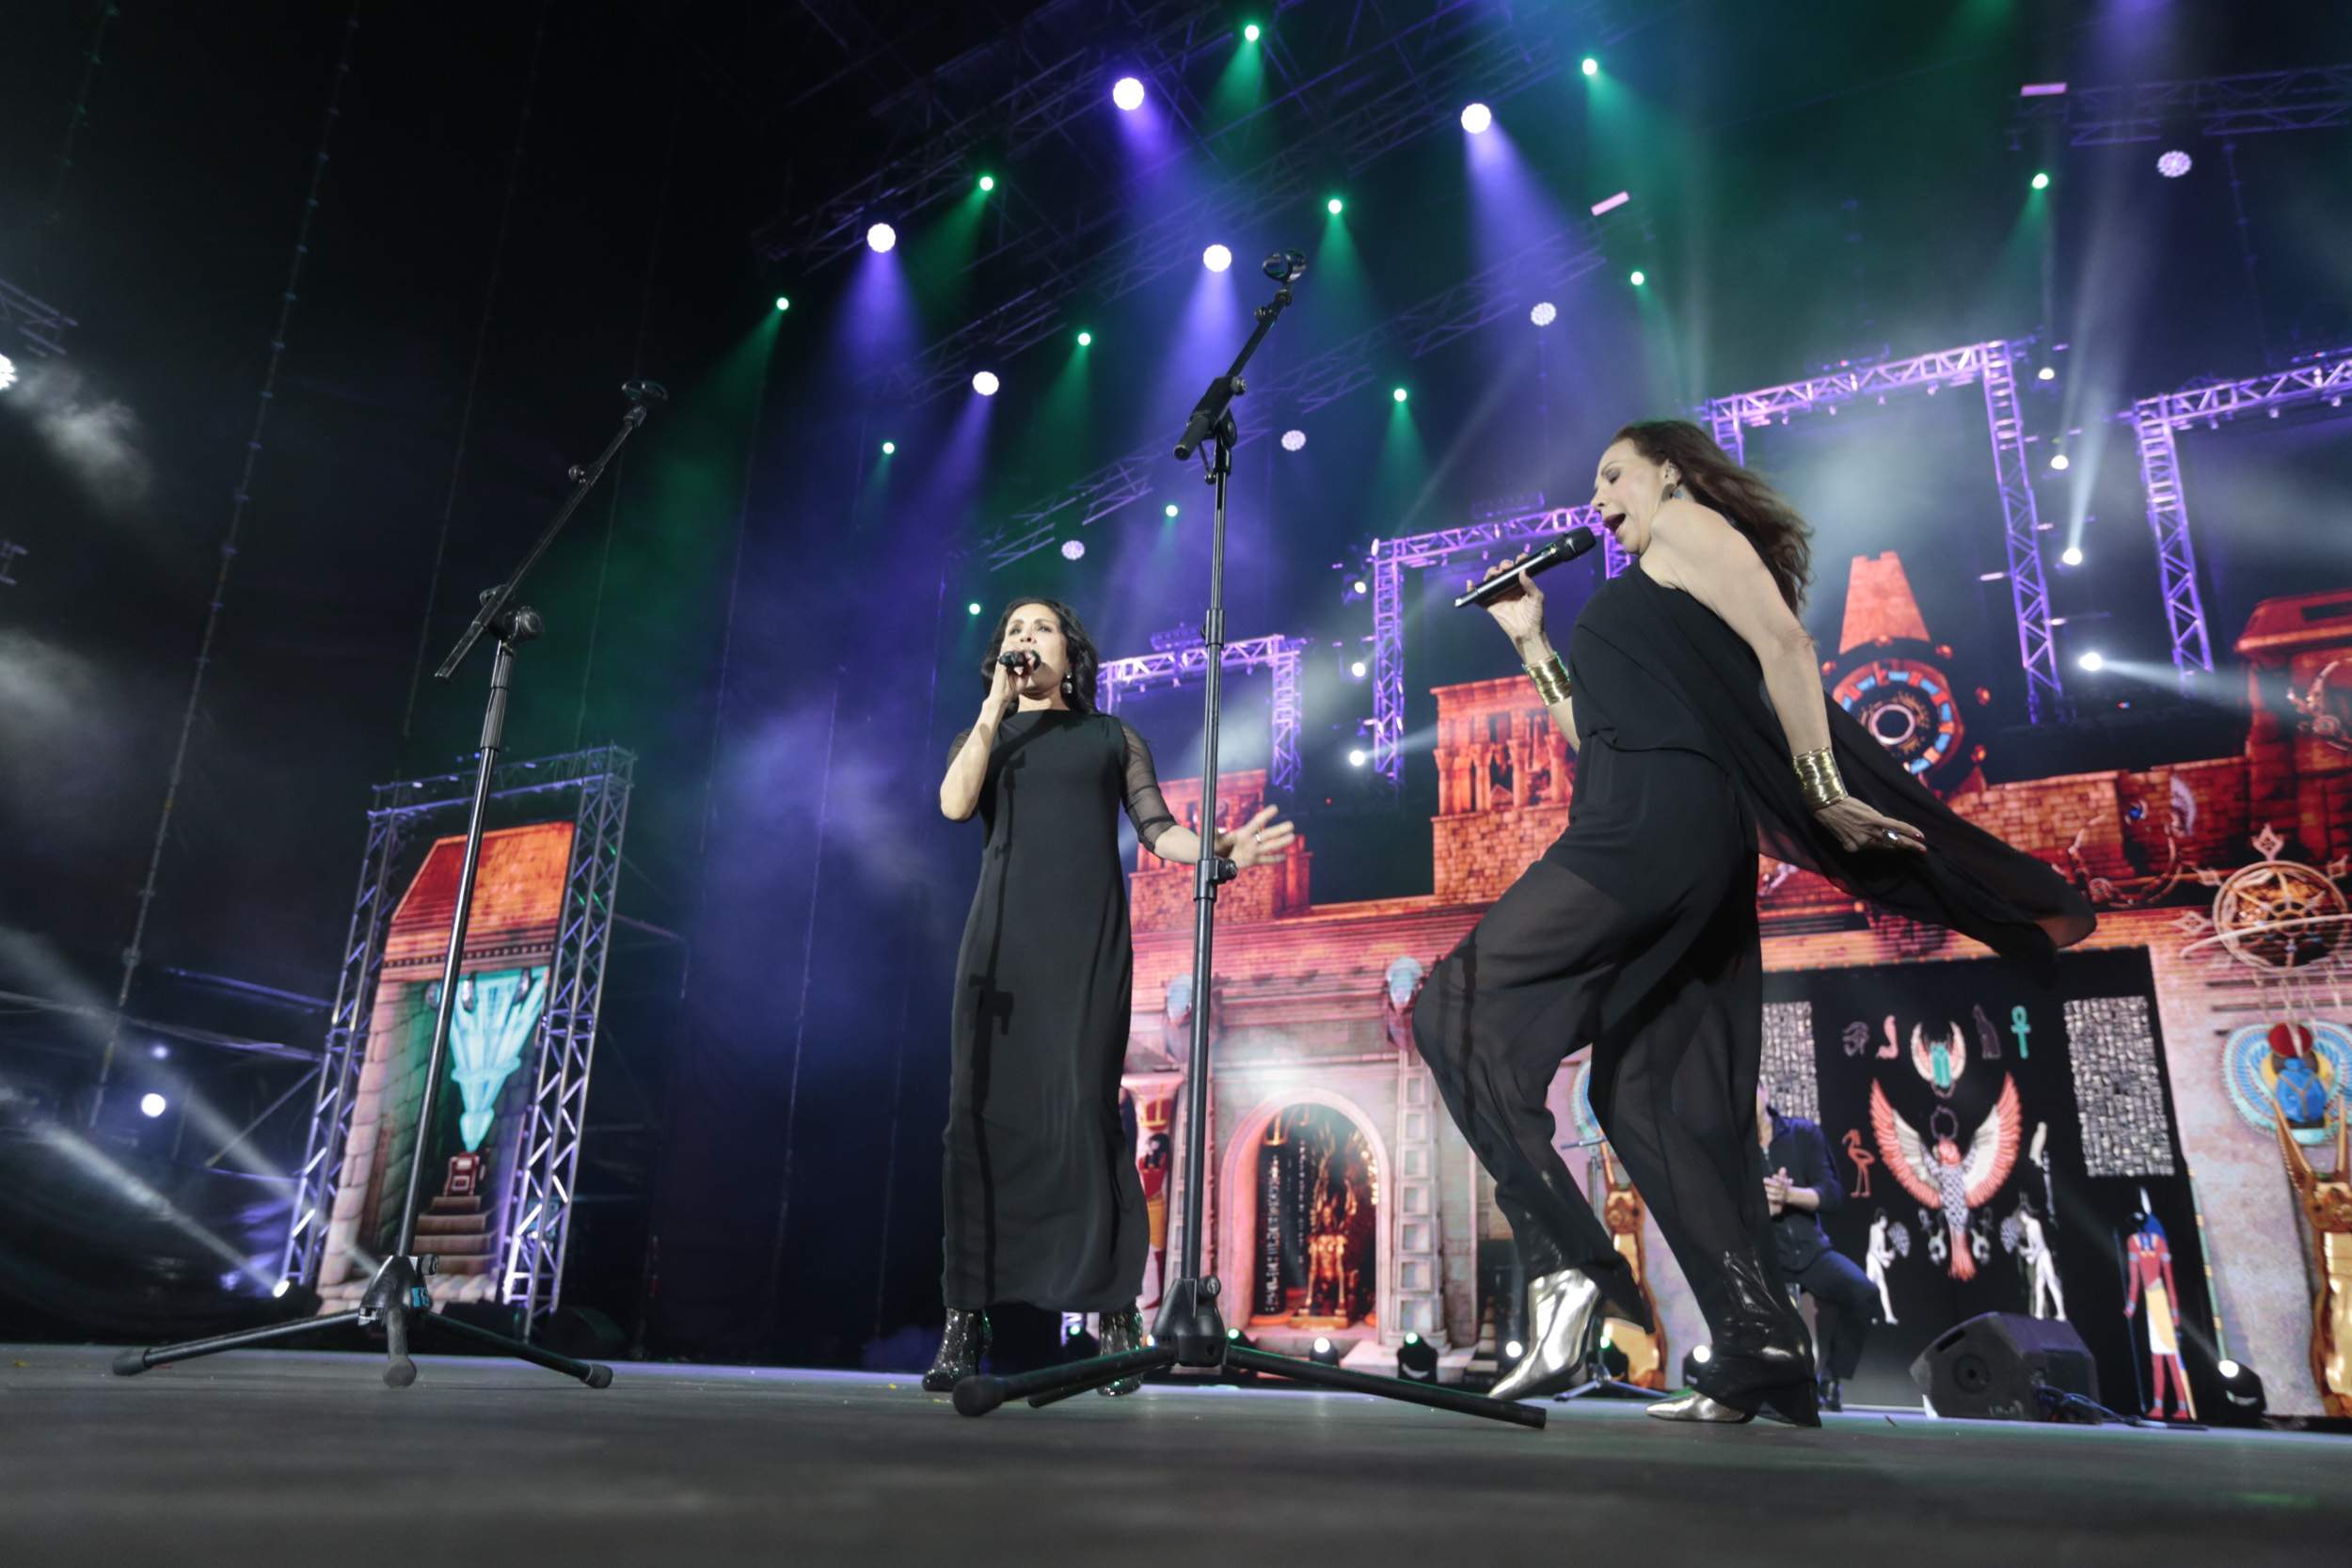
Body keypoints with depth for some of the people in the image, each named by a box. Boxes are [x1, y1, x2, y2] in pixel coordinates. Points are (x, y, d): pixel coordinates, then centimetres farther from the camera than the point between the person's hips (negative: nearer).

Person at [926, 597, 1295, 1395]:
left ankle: (1116, 1315, -8)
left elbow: (1158, 830, 9)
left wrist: (1218, 850, -11)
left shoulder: (1112, 736, 19)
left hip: (1088, 935, -1)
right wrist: (997, 704, 0)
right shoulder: (982, 735, 21)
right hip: (1003, 933, 1)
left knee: (1084, 1109, -13)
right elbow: (954, 805, -1)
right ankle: (965, 1321, -5)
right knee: (984, 1112, -7)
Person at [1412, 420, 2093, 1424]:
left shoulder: (1689, 525, 7)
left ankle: (1565, 1264, -19)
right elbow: (1596, 735, 27)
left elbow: (1784, 643, -8)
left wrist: (1824, 792, -14)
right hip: (1649, 838, 10)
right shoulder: (1634, 605, 31)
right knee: (1654, 1097, 4)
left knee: (1457, 1009, -12)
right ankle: (1758, 1351, 2)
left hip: (1657, 822, -10)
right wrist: (1529, 642, 30)